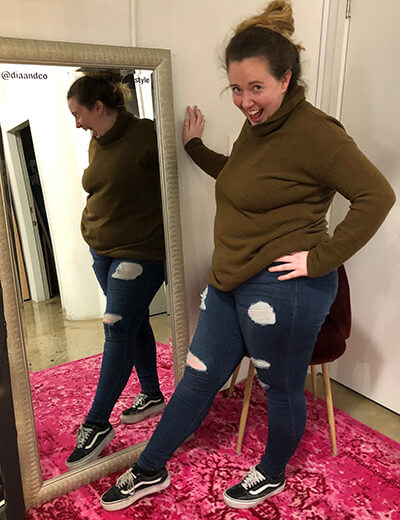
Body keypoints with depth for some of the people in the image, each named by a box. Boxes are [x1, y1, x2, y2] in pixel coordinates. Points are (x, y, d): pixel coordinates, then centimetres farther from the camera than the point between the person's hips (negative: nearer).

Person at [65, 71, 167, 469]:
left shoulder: (145, 135, -13)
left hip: (139, 252, -8)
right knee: (135, 325, 16)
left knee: (118, 332, -4)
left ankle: (96, 423, 8)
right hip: (103, 251, 8)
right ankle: (152, 394, 33)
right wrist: (95, 228, 15)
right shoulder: (96, 144, 12)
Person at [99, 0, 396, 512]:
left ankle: (272, 475, 44)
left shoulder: (312, 133, -17)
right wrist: (195, 147, 25)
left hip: (282, 291, -9)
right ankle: (149, 471, 36)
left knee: (281, 388, 16)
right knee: (198, 378, 17)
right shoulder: (258, 124, 11)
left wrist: (322, 258, -20)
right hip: (231, 280, 9)